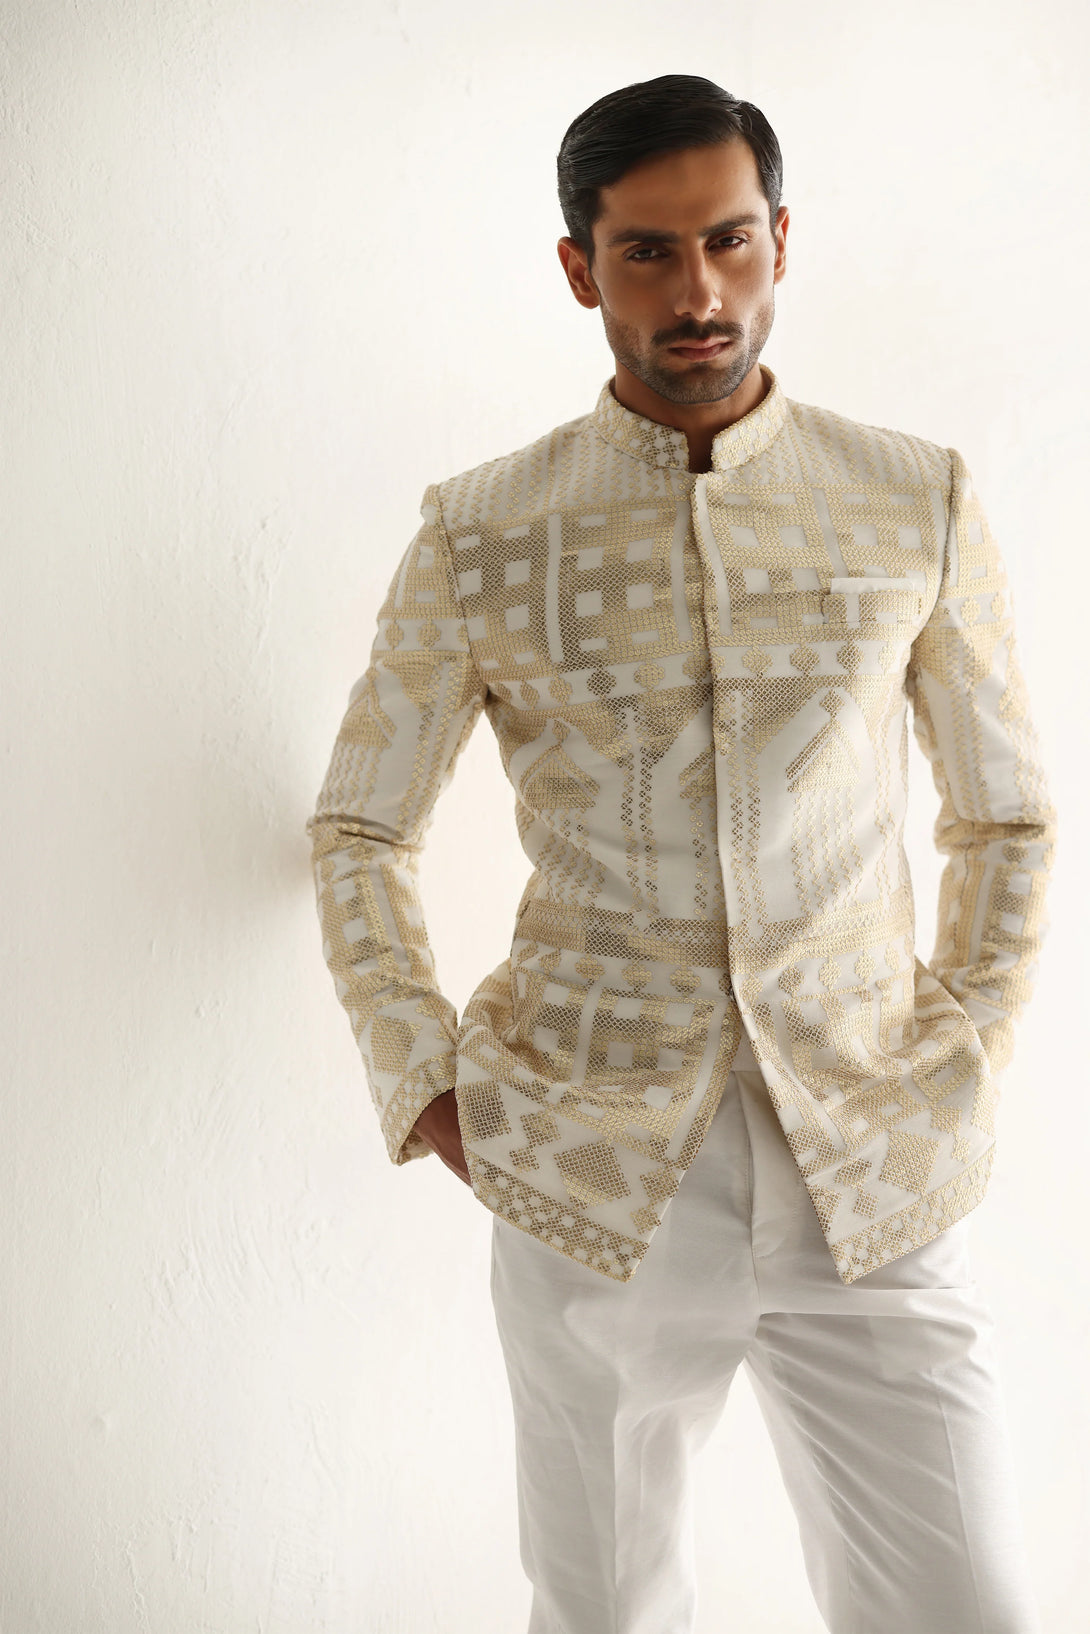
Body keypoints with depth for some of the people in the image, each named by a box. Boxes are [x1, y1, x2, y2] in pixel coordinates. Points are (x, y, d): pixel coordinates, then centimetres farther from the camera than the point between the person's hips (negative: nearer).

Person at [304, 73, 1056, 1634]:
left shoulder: (920, 504, 2)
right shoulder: (481, 537, 0)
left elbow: (1008, 819, 11)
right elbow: (358, 830, 9)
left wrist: (957, 1078, 3)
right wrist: (426, 1086, 1)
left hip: (871, 1181, 1)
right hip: (589, 1189, 0)